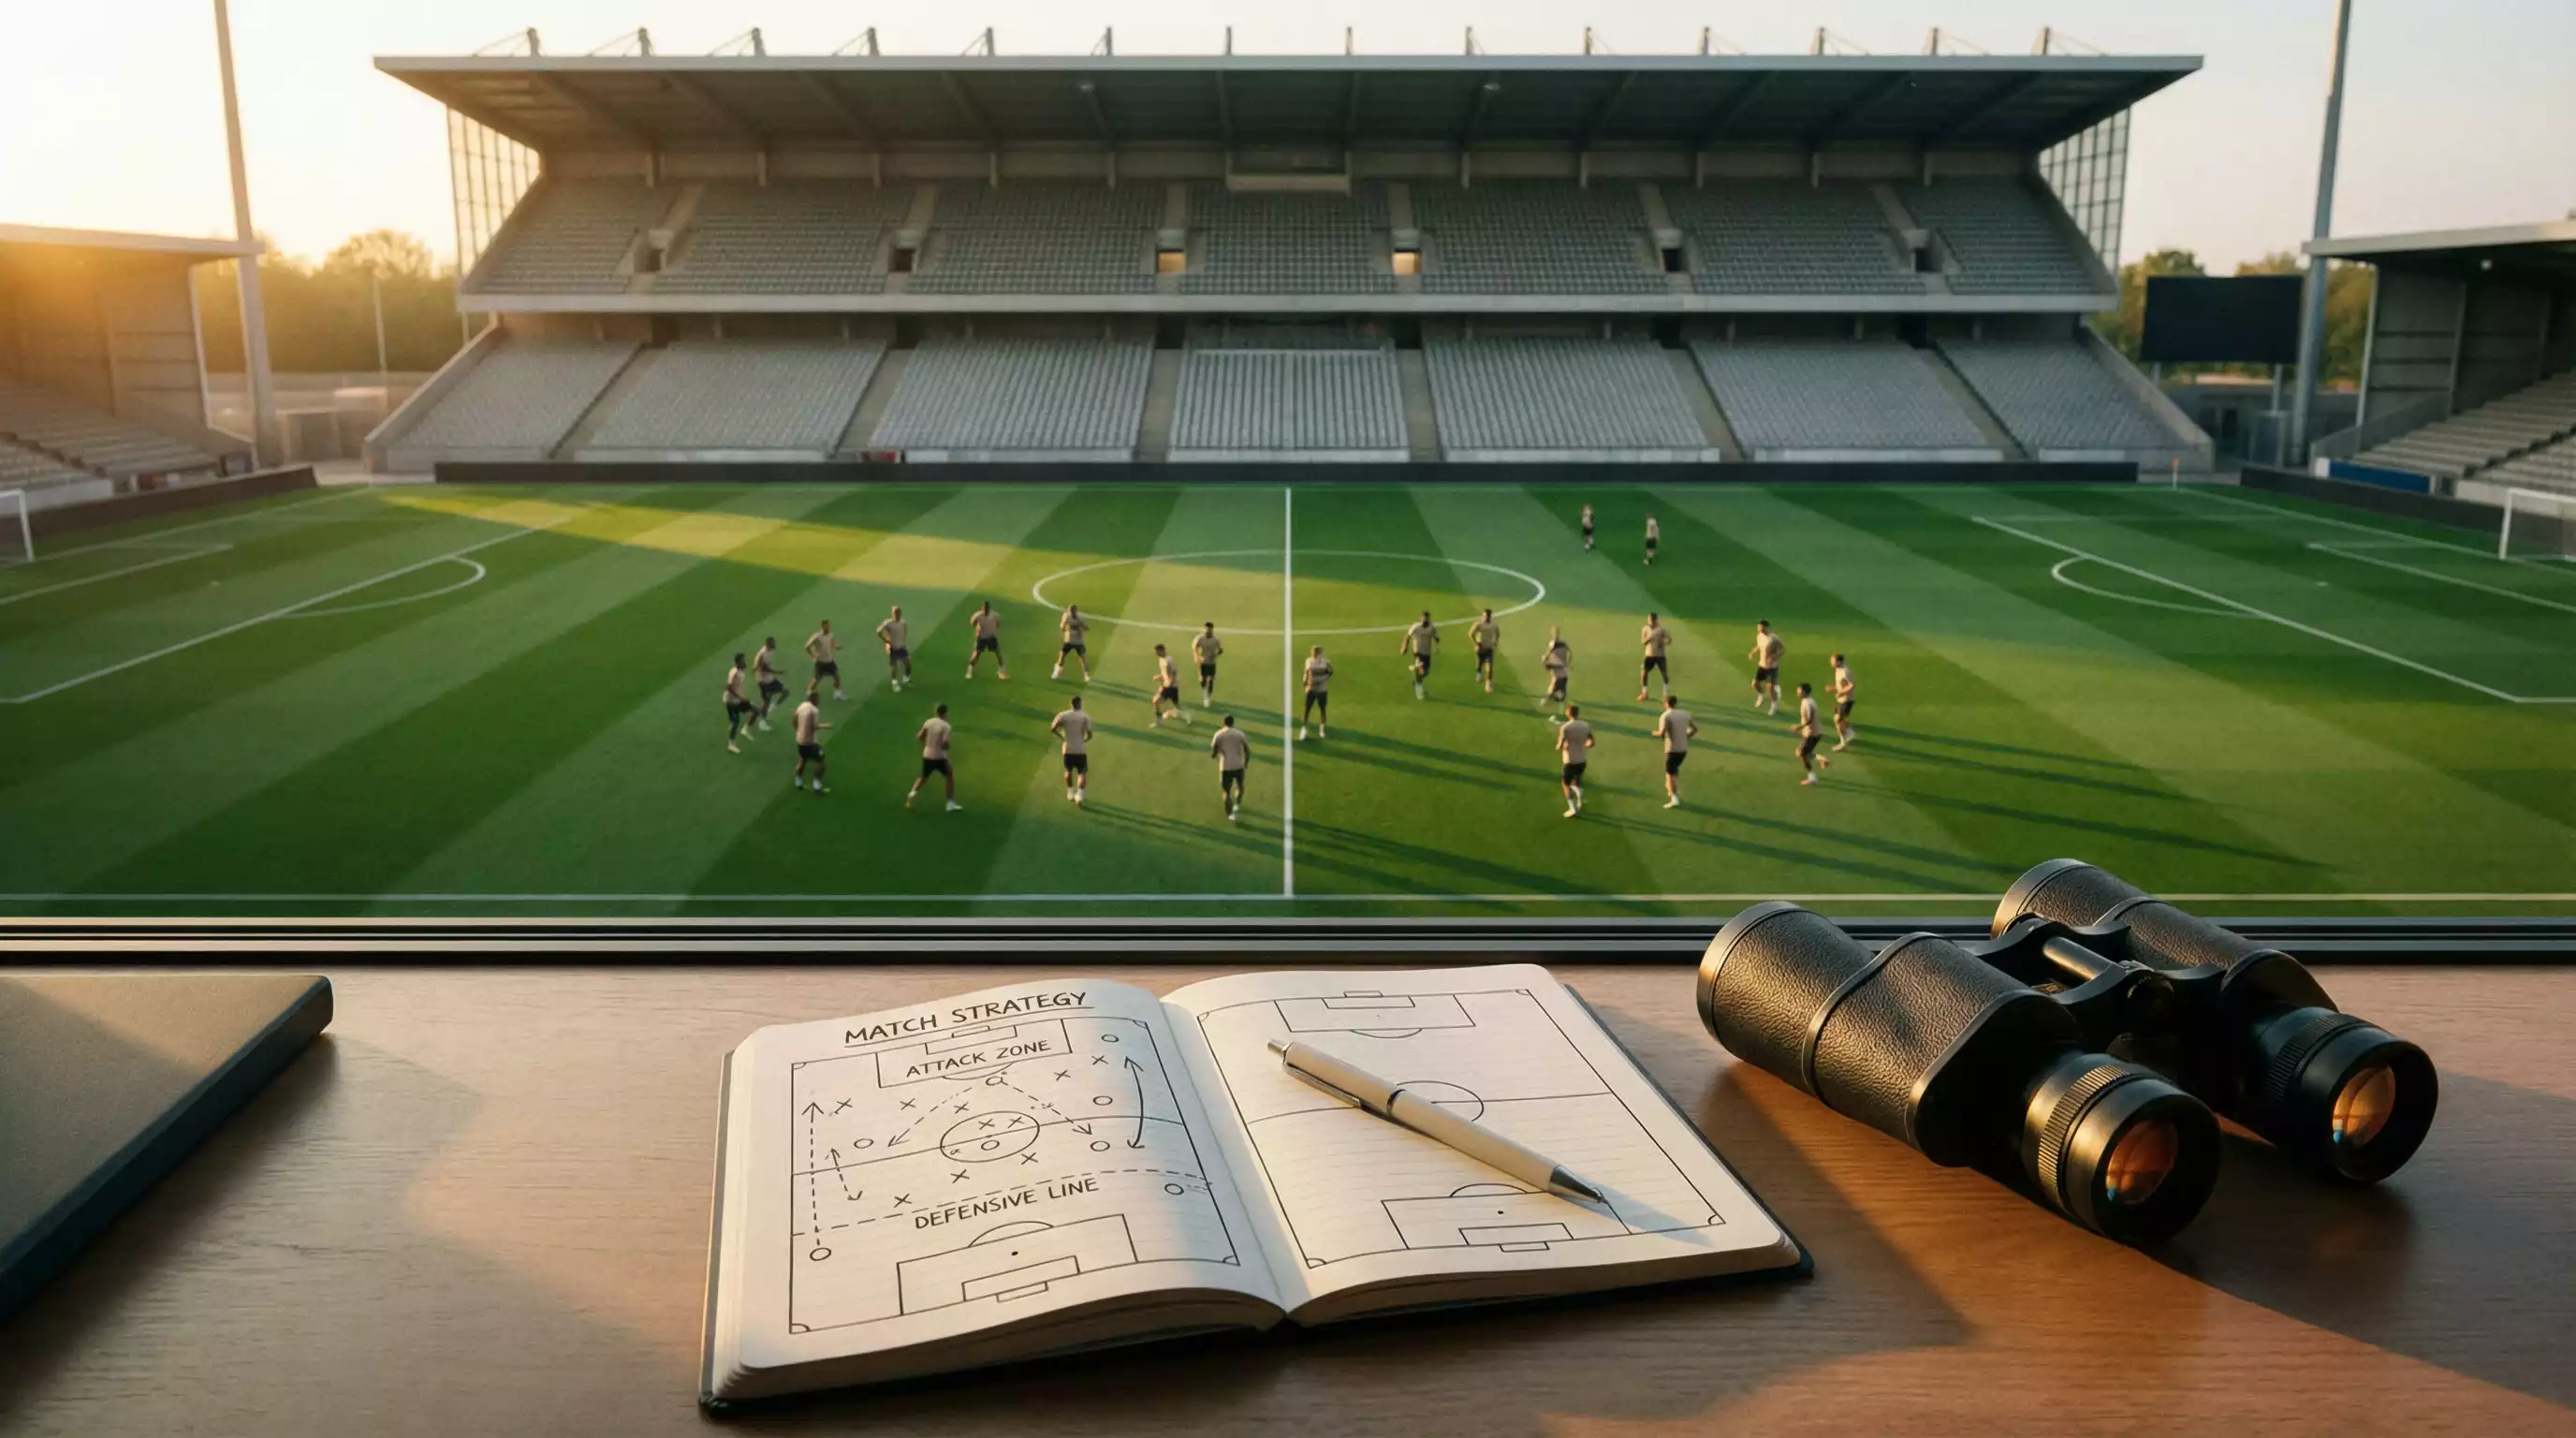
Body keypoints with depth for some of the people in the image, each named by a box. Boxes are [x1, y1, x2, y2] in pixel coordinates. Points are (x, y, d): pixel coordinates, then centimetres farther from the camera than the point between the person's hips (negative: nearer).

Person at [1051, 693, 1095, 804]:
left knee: (1068, 771, 25)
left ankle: (1070, 793, 33)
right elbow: (1089, 734, -14)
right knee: (1082, 773, 8)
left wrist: (1062, 737, 9)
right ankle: (1079, 794, -13)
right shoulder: (1085, 717, -7)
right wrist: (1084, 740, 7)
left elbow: (1052, 729, -7)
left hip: (1068, 749, 2)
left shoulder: (1063, 715, -2)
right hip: (1081, 750, -2)